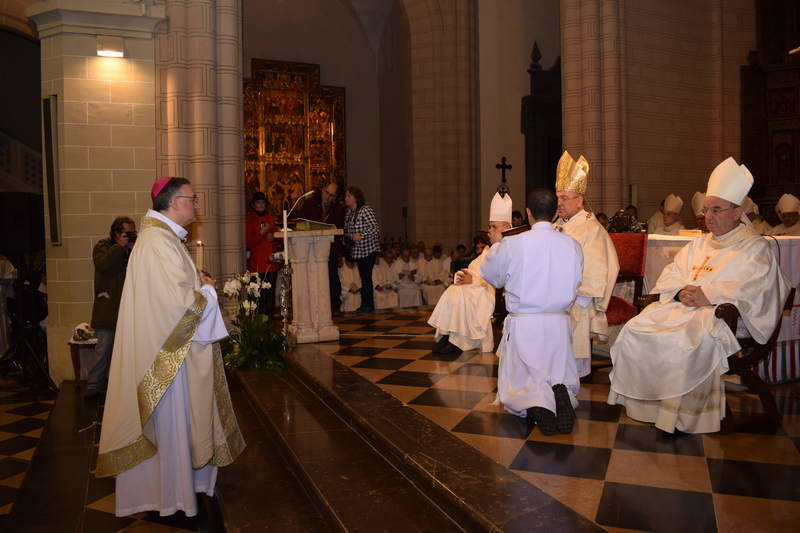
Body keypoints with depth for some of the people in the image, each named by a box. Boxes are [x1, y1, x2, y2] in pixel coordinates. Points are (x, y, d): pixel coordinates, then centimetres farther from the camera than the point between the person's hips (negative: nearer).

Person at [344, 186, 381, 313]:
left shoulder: (366, 210, -12)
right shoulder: (349, 212, 12)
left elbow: (375, 227, -19)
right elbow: (347, 230, 21)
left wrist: (361, 236, -27)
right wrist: (348, 237, 2)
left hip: (367, 249, -8)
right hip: (357, 250, 8)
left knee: (366, 277, -8)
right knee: (363, 277, 11)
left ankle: (368, 305, -1)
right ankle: (365, 305, 17)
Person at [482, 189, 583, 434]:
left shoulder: (511, 244, -12)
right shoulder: (573, 245, -4)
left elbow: (491, 275, 5)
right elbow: (574, 283, 10)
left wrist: (496, 244, 21)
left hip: (523, 324, -2)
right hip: (559, 323, 2)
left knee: (518, 384, 11)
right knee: (563, 379, 20)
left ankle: (536, 403, -22)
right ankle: (560, 395, -15)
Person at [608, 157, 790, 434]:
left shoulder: (755, 248, 3)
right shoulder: (699, 244, 23)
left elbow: (754, 290, -13)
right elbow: (669, 275, 16)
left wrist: (709, 296, -19)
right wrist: (680, 292, -6)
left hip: (721, 316, -6)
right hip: (681, 307, 6)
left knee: (692, 340, -37)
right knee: (635, 328, -16)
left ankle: (681, 417, -23)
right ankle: (641, 400, -7)